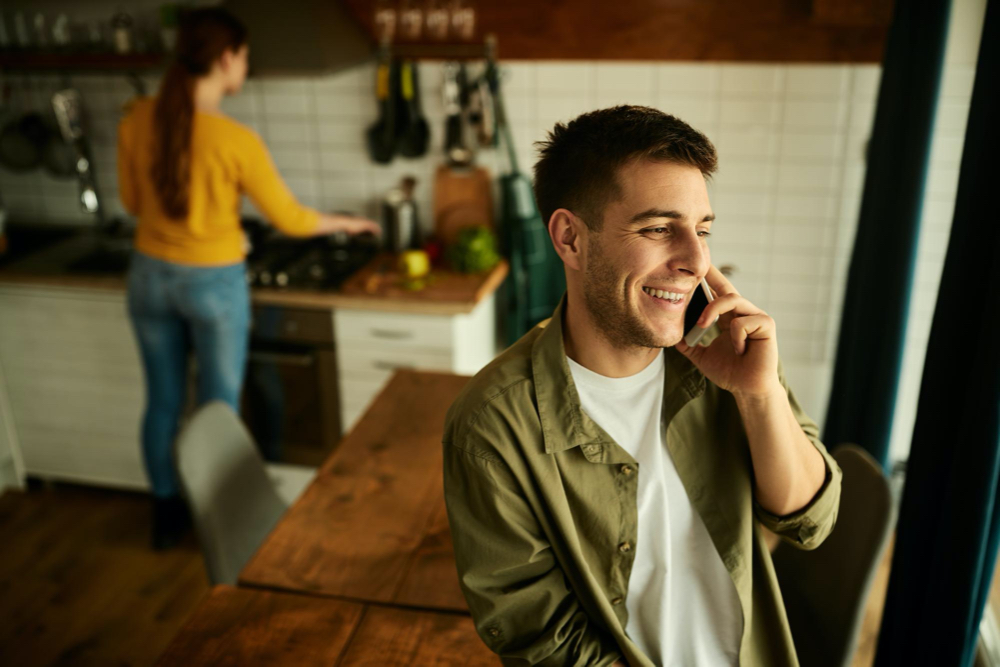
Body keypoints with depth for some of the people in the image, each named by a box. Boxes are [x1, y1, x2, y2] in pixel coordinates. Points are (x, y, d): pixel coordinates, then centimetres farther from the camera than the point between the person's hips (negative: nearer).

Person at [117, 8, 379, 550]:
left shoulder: (137, 120, -7)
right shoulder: (235, 141, -21)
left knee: (163, 402, 19)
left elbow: (133, 201, 6)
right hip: (213, 284, -5)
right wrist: (347, 223, 7)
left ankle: (166, 516, 36)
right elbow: (290, 219, -11)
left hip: (151, 277, 5)